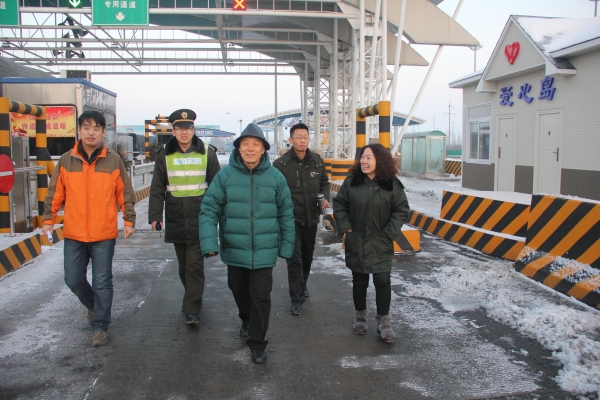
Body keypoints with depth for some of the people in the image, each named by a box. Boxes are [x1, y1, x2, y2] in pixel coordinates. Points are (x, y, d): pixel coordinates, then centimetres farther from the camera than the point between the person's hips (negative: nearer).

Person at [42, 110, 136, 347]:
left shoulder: (114, 161, -3)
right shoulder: (66, 160, 1)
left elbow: (125, 194, 2)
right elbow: (55, 193, 6)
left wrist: (129, 221, 0)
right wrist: (48, 219, 3)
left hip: (104, 234, -2)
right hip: (73, 234, 3)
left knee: (102, 282, 3)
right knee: (73, 280, 10)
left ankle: (99, 325, 18)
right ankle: (94, 306, 39)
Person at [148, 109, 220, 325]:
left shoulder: (207, 153, 0)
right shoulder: (165, 155, 5)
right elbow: (157, 188, 5)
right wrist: (155, 215, -3)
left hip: (200, 218, -2)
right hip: (175, 219, 3)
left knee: (194, 265, -5)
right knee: (184, 265, 13)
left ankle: (191, 310, -1)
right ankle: (193, 298, 32)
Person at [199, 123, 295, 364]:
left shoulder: (275, 177, -4)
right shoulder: (225, 175, -7)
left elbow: (286, 213, 3)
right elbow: (209, 209, -7)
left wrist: (286, 245, 3)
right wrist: (209, 243, -18)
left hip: (264, 251, -1)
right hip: (234, 250, 1)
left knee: (261, 297, 1)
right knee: (239, 291, 21)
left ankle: (257, 343, 18)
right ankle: (246, 320, 49)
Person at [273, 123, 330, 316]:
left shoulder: (317, 160, 2)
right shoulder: (281, 164, -10)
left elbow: (324, 183, 13)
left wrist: (325, 198, -6)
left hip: (311, 217, 5)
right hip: (291, 218, -4)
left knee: (307, 255, 20)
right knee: (294, 258, -5)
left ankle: (302, 284, 43)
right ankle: (297, 298, 4)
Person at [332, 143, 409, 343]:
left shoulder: (392, 184, -6)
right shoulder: (351, 182, -2)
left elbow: (401, 210, -2)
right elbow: (339, 205, 4)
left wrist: (389, 232, -9)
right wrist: (345, 226, -5)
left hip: (381, 245, -1)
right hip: (356, 243, 2)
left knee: (382, 282, 0)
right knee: (359, 282, 13)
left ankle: (384, 321, 15)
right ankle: (360, 316, 31)